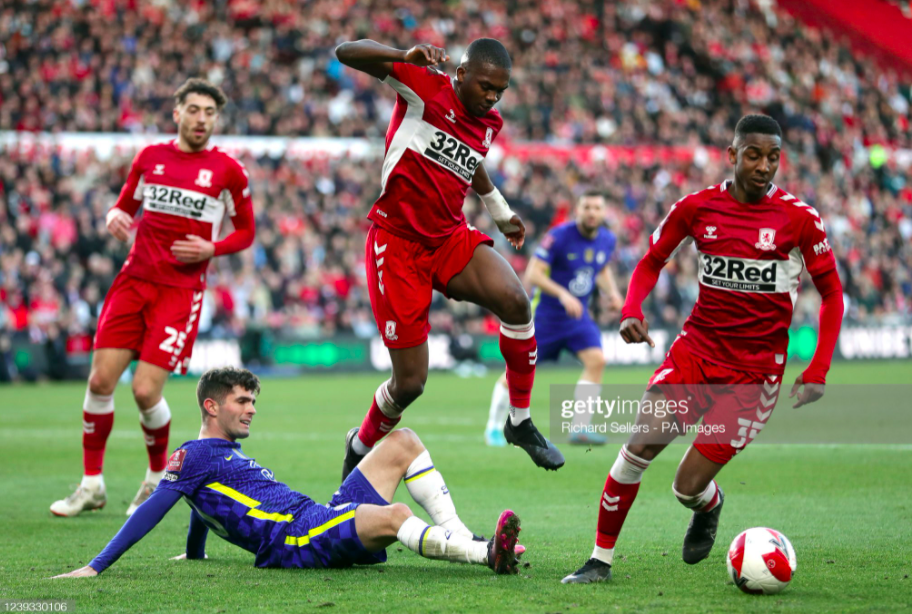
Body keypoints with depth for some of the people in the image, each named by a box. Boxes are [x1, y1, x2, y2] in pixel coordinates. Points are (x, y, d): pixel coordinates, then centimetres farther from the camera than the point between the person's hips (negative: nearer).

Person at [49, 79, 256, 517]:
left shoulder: (227, 170, 1)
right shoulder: (150, 157, 9)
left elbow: (245, 231, 8)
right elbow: (125, 203, 22)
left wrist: (211, 249, -10)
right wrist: (115, 218, -2)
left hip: (181, 290, -3)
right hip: (134, 280, 3)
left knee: (146, 391, -11)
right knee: (100, 380, -4)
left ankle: (158, 478, 16)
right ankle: (92, 484, 10)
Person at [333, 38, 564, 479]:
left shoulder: (489, 124, 8)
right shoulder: (424, 86, -10)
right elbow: (346, 53, -15)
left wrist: (501, 213, 40)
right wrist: (407, 57, -31)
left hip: (451, 239, 5)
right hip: (397, 243, -5)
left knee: (514, 301, -25)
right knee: (410, 382, -4)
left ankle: (520, 422, -9)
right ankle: (361, 445, 27)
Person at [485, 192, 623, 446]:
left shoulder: (607, 240, 0)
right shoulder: (559, 236, -19)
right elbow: (533, 274, -21)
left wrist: (612, 292, 1)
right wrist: (563, 294, -32)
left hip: (578, 315, 5)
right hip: (546, 313, -4)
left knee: (596, 359, -17)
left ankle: (580, 428, -11)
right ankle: (493, 427, 19)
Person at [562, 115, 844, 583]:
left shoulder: (798, 218, -7)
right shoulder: (697, 207, -2)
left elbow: (831, 293, 1)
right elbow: (652, 263, 12)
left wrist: (817, 372, -7)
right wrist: (631, 311, -8)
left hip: (755, 369, -2)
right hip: (696, 348, 2)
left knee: (688, 487, -9)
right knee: (640, 445, -15)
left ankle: (709, 506, 30)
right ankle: (600, 559, 0)